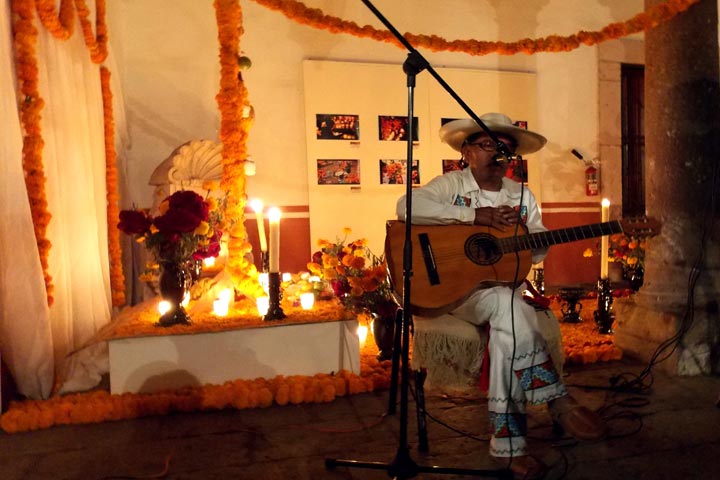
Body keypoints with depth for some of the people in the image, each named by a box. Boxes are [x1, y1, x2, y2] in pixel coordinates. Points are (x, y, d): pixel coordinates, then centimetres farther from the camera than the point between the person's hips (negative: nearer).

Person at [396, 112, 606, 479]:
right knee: (508, 307, -33)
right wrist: (476, 215, -24)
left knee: (508, 328, -29)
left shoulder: (523, 196, 13)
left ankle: (507, 443, -20)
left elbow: (537, 252, 13)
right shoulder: (451, 184, -2)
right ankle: (559, 402, -21)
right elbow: (406, 206, -23)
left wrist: (520, 229, -12)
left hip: (507, 289, 4)